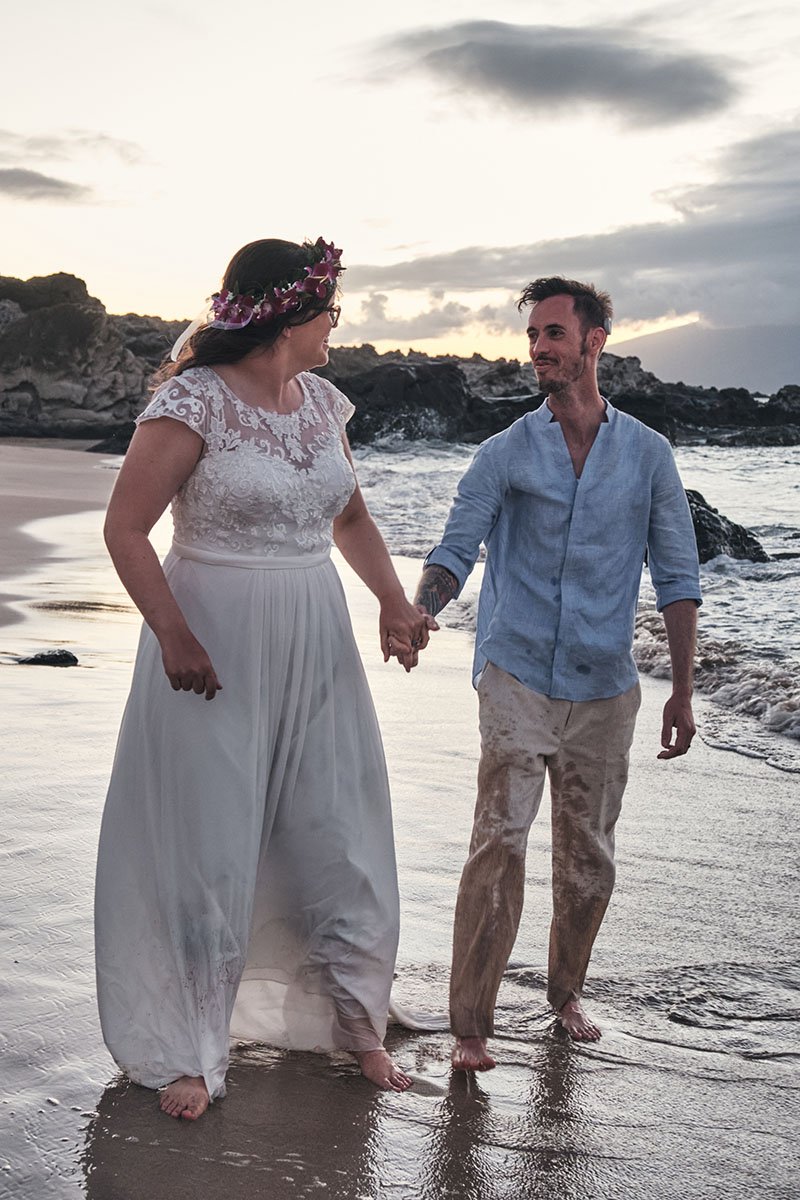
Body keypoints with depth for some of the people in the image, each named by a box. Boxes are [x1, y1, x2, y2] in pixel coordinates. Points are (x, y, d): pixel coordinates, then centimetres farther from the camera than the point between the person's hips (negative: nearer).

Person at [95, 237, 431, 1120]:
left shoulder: (323, 402, 7)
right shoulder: (192, 401, -13)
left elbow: (350, 517, 18)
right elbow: (125, 529, -13)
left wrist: (394, 601, 3)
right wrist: (175, 638, -22)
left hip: (314, 649, 6)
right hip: (216, 654, -6)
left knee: (337, 836, 11)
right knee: (207, 845, 2)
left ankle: (353, 1019, 29)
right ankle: (188, 1049, 19)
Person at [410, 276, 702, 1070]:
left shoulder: (647, 454, 5)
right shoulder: (506, 454, 2)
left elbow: (675, 576, 7)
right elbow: (456, 549, -3)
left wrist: (682, 689, 4)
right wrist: (420, 611, -26)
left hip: (603, 685, 2)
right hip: (518, 676, -2)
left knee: (588, 857, 11)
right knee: (500, 841, -12)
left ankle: (565, 992, 32)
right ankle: (471, 1025, -5)